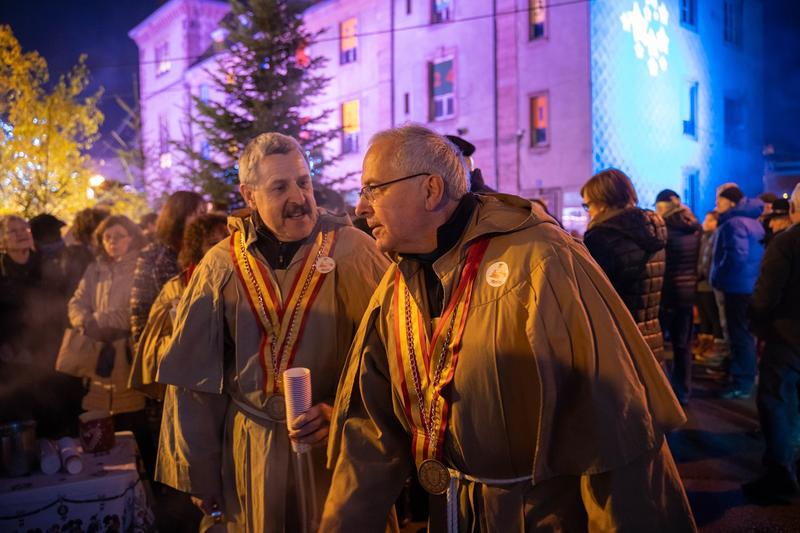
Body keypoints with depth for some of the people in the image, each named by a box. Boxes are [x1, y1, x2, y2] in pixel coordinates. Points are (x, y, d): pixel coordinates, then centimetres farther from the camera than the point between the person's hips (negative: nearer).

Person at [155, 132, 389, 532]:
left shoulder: (352, 251, -8)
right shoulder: (221, 266, -1)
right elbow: (194, 379, 5)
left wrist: (343, 412, -17)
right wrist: (200, 477, 7)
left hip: (338, 451, -1)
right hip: (250, 459, 2)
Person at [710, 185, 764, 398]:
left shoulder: (734, 223, -16)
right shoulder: (752, 221, 15)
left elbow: (736, 255, -26)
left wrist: (718, 277, -15)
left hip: (738, 286, -10)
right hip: (750, 284, 10)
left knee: (740, 335, -5)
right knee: (743, 333, 17)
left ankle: (743, 384, 0)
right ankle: (741, 376, 26)